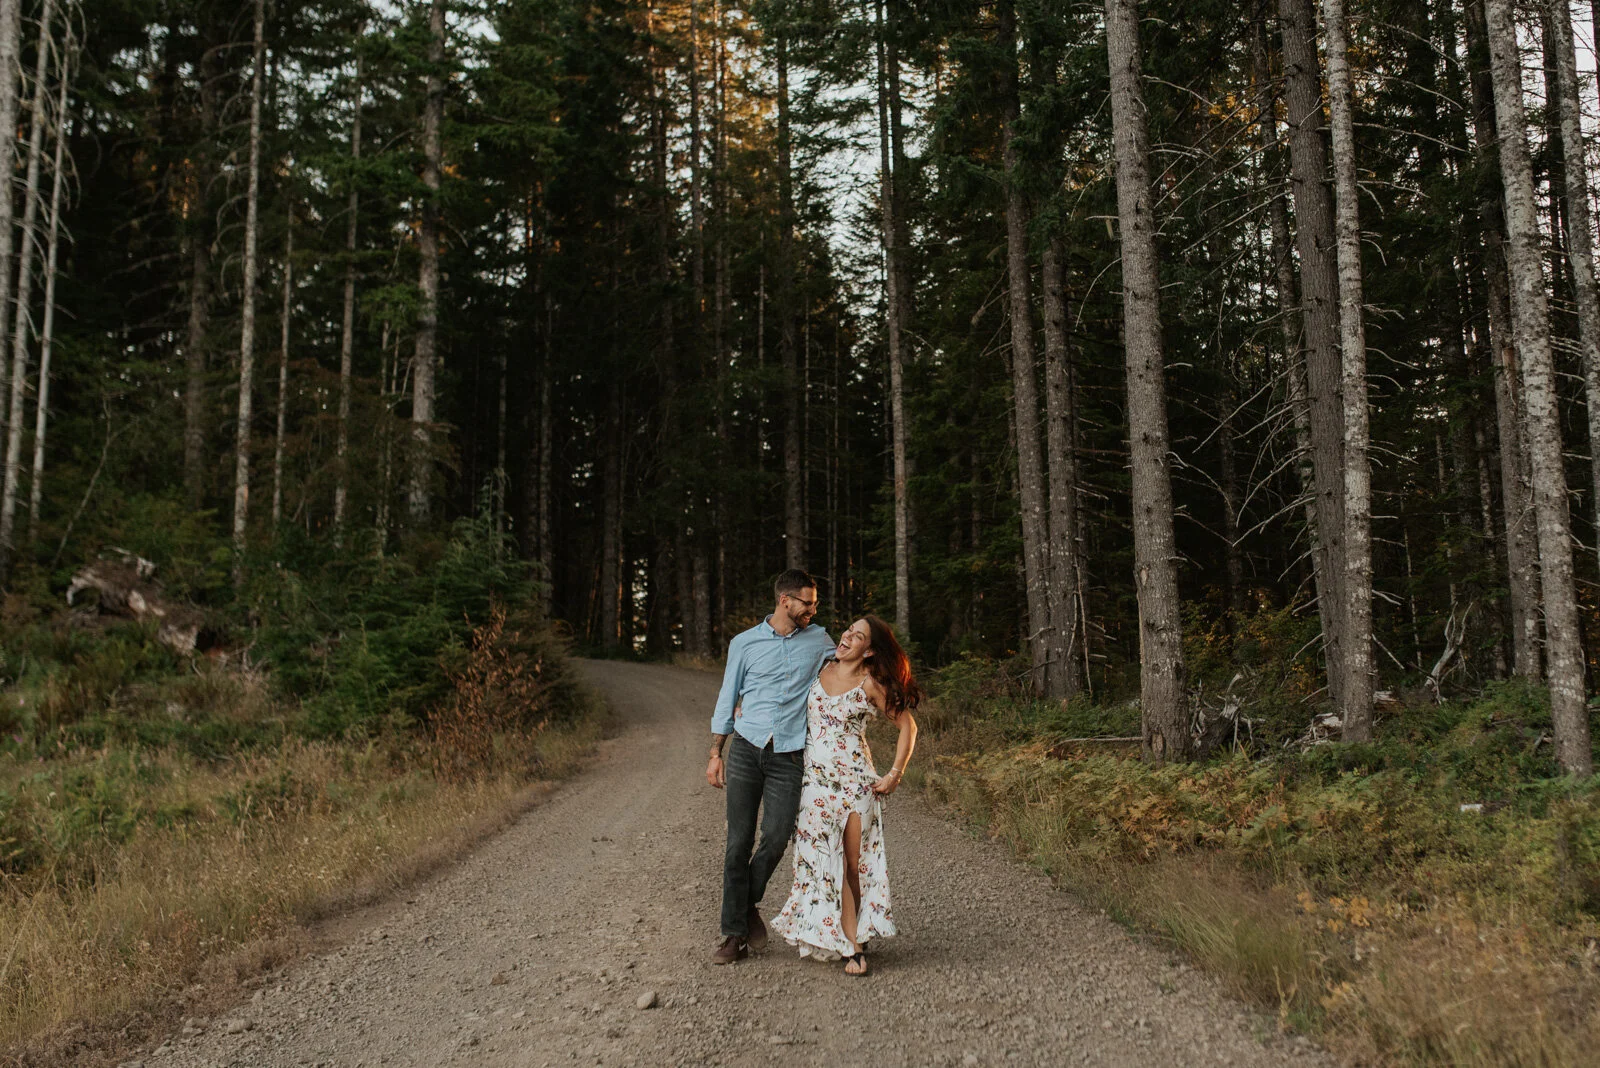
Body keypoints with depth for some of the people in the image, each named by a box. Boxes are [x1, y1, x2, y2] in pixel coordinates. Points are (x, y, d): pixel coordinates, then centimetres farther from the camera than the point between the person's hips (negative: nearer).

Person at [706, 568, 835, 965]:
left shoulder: (819, 640, 10)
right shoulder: (744, 643, 7)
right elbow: (727, 699, 10)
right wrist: (715, 754, 6)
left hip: (788, 757, 0)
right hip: (745, 750, 0)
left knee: (776, 837, -10)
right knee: (739, 842, 0)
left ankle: (748, 905, 17)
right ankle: (735, 933, 10)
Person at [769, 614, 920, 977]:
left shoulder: (870, 685, -4)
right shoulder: (823, 669, 7)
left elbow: (907, 725, 2)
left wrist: (895, 774, -3)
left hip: (854, 779, -3)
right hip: (816, 780, 3)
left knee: (854, 861, 1)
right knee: (827, 860, -1)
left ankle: (853, 938, 16)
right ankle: (852, 946, 5)